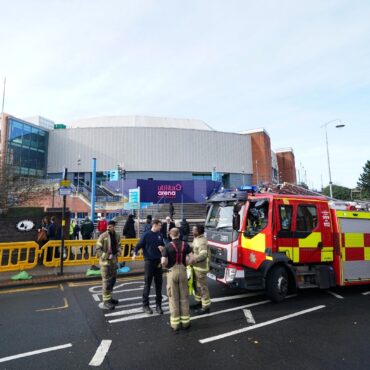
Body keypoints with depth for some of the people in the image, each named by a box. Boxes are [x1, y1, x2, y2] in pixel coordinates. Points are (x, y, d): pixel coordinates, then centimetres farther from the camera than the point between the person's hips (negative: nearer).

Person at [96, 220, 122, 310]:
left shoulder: (117, 235, 2)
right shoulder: (103, 236, -15)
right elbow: (98, 250, -14)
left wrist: (118, 252, -3)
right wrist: (107, 256, -21)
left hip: (114, 261, 7)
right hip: (105, 261, -6)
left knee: (113, 279, 17)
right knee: (106, 281, -2)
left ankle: (109, 297, 34)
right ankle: (106, 301, 10)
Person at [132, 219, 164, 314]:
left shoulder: (160, 235, 7)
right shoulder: (146, 235, -8)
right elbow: (138, 245, -10)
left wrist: (162, 248, -5)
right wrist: (135, 253, -27)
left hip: (158, 261, 5)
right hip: (149, 261, -5)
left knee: (159, 284, 9)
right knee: (147, 284, 3)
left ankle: (158, 305, 21)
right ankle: (145, 305, 17)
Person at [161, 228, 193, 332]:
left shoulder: (168, 246, -9)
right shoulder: (185, 245, -2)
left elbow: (163, 262, -16)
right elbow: (191, 259, -9)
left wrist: (167, 266, 5)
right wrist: (184, 264, 8)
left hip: (172, 272, -2)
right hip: (183, 271, 2)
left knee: (173, 298, 9)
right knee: (184, 297, 14)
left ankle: (175, 323, 17)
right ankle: (185, 322, 23)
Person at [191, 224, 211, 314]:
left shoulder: (202, 241, -24)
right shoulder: (196, 239, 8)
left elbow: (203, 254, -36)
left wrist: (192, 260, -41)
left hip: (201, 267, -10)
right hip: (196, 266, 10)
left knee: (202, 286, 0)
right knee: (196, 285, 21)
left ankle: (206, 307, 11)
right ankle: (199, 301, 38)